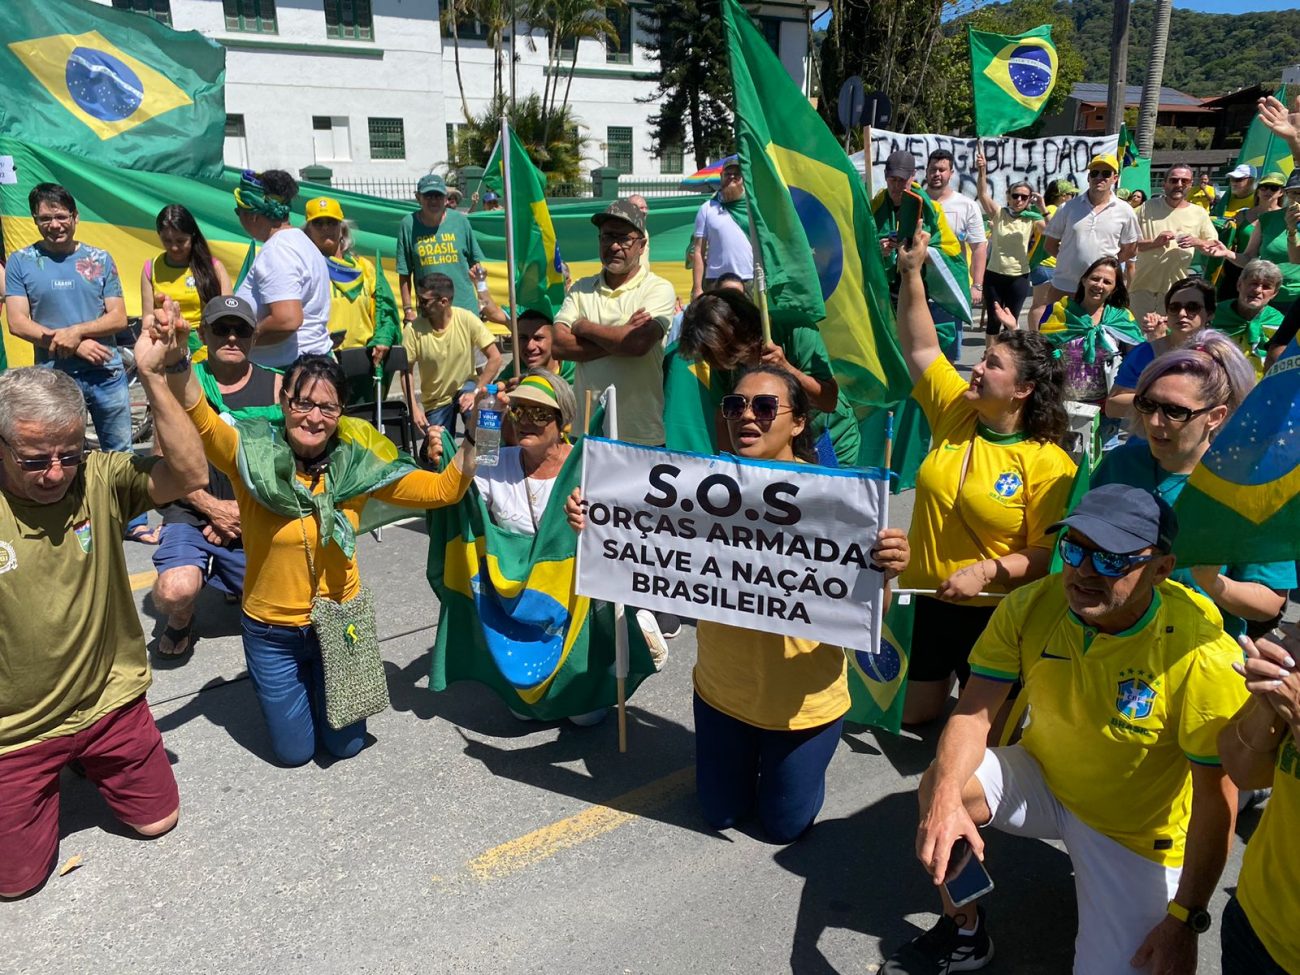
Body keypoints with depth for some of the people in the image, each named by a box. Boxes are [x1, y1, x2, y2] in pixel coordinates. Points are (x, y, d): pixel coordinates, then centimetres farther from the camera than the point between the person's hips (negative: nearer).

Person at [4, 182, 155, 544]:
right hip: (54, 377, -1)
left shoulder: (99, 259, 5)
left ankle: (134, 523, 21)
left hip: (107, 373, 1)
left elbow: (118, 317, 1)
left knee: (120, 451, 10)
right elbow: (17, 323, -5)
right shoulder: (20, 262, 1)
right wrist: (74, 346, -13)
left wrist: (77, 331, -15)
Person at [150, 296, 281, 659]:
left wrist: (243, 511, -9)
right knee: (175, 593, -28)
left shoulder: (275, 386, 2)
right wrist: (215, 509, -11)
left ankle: (239, 585, 32)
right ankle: (181, 620, 12)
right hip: (193, 512, -2)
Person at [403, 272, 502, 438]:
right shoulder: (413, 329, -18)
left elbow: (495, 358, -18)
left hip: (465, 386, -2)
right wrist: (414, 408, -20)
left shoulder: (467, 320, -21)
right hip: (435, 401, 2)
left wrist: (476, 392, -26)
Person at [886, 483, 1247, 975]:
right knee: (939, 788, -23)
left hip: (1136, 830, -2)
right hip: (1042, 775, 3)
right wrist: (945, 794, -36)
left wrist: (1185, 920, -19)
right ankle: (964, 932, 6)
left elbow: (1216, 798, -21)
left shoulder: (1200, 652, -27)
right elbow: (974, 713, -17)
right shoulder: (1029, 607, -17)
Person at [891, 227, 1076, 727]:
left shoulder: (1049, 465, -16)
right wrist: (911, 274, -5)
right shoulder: (955, 412, -2)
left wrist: (987, 571, -28)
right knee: (915, 718, 17)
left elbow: (1050, 554, -16)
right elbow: (919, 347, 0)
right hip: (928, 601, 5)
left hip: (996, 613, -5)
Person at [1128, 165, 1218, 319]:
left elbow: (1214, 245, 8)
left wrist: (1197, 242, -13)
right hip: (1143, 285, -1)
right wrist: (1155, 242, -20)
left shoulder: (1199, 213, 6)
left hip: (1175, 289, 1)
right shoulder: (1148, 208, 3)